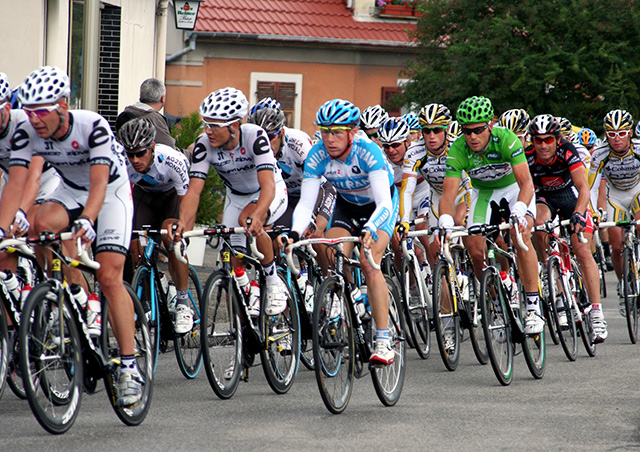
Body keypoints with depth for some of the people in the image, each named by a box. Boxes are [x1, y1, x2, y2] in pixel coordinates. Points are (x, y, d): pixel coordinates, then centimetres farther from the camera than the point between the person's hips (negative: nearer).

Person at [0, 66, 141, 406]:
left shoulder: (93, 127, -32)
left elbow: (99, 183, -40)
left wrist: (86, 222, -57)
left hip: (112, 191, -5)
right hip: (70, 190, 5)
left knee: (109, 277, -17)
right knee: (41, 225, -28)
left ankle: (129, 366, -12)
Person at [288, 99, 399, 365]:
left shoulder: (368, 152, -35)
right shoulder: (317, 155, -24)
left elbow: (384, 204, -42)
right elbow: (306, 203, -27)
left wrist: (369, 230, -60)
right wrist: (295, 233, -46)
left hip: (380, 205, -4)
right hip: (347, 205, 4)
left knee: (369, 263, -24)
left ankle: (383, 342, -21)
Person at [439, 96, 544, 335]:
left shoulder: (506, 139, -33)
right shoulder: (458, 150, -27)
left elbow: (526, 182, -40)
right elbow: (449, 192, -32)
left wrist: (519, 210, -59)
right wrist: (445, 220, -53)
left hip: (514, 187, -3)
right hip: (484, 193, 3)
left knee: (521, 236, -28)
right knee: (475, 250, -13)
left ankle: (533, 307, -24)